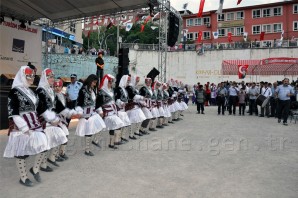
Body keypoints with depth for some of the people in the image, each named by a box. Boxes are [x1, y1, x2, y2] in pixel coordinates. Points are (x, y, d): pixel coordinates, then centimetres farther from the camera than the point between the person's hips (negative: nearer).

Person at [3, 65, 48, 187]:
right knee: (21, 151, 4)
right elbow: (13, 113, -15)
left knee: (44, 146, 2)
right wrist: (24, 128, -17)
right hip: (21, 127, -7)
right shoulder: (14, 91, -11)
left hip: (35, 125, 8)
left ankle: (35, 169, 25)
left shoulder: (30, 92, 14)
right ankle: (23, 178, 21)